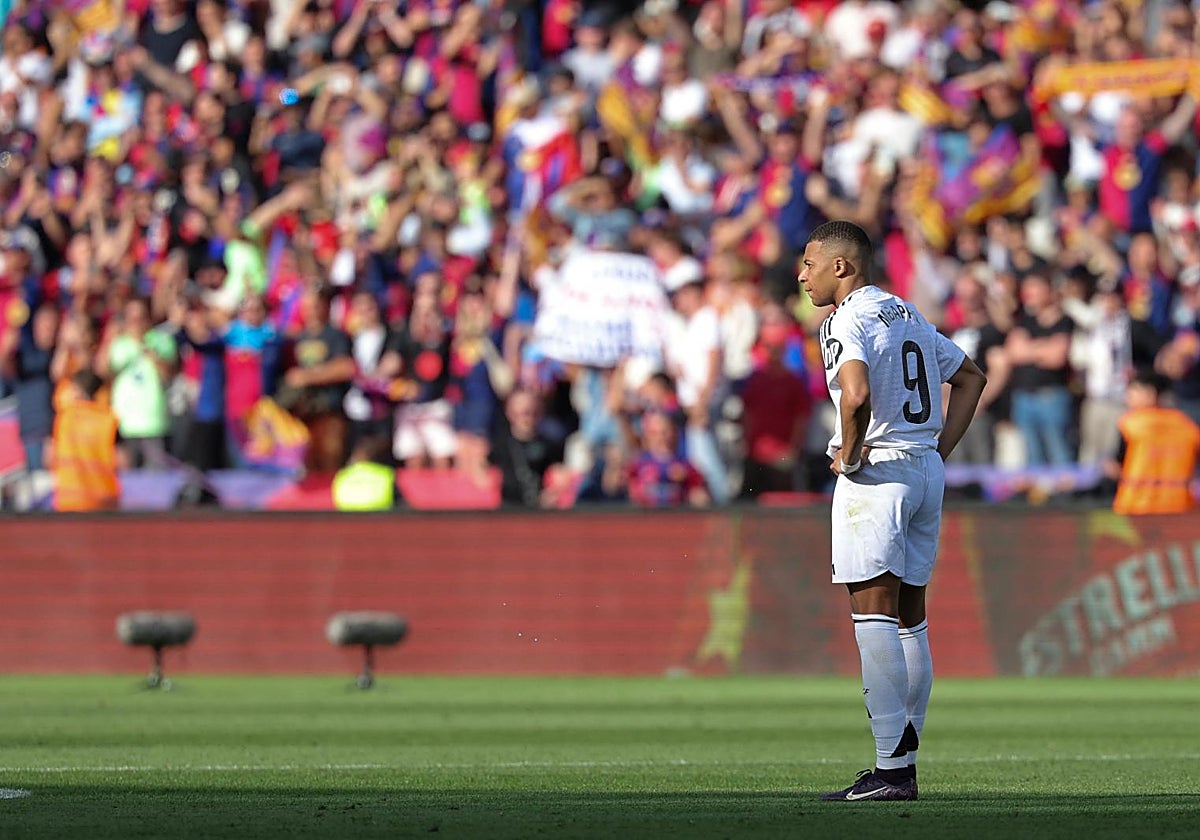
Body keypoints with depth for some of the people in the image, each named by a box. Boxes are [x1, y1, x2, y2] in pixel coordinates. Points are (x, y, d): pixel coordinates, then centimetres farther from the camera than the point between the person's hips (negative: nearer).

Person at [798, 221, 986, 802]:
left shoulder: (847, 321, -11)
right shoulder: (908, 315, 16)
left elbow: (857, 395, -29)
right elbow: (970, 376, 27)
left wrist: (849, 452, -13)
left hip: (875, 473, -9)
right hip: (927, 472, 9)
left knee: (874, 617, -9)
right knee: (910, 619, 11)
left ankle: (892, 768, -15)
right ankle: (903, 765, 13)